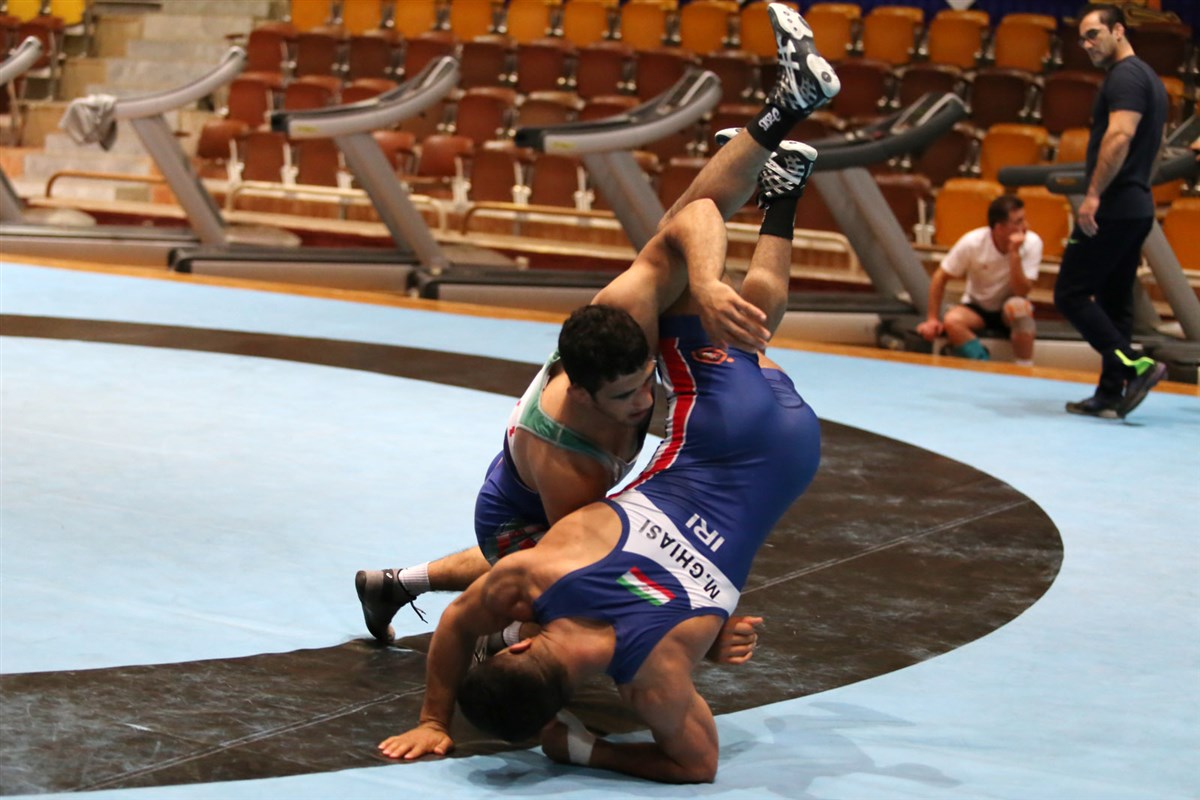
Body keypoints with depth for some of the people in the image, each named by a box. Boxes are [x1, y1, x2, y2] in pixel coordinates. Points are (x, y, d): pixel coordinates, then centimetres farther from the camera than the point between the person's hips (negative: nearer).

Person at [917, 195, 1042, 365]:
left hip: (1009, 308, 0)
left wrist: (1015, 254, -34)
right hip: (977, 308, 0)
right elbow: (940, 277, -8)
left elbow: (1022, 292, -25)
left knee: (1019, 307, -36)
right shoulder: (972, 242, -20)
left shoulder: (1032, 243, -20)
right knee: (952, 320, -32)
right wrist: (932, 319, -10)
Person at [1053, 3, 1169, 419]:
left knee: (1071, 294, -8)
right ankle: (1110, 395, 10)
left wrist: (1094, 194, -25)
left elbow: (1119, 137, -23)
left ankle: (1135, 366, -17)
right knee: (1114, 303, 11)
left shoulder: (1125, 76, -11)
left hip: (1113, 208, -10)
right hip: (1137, 208, 10)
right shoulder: (1148, 79, 20)